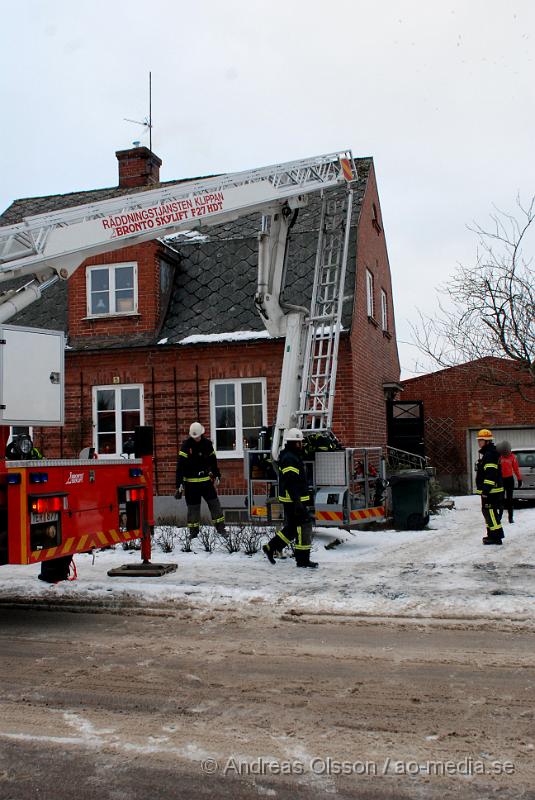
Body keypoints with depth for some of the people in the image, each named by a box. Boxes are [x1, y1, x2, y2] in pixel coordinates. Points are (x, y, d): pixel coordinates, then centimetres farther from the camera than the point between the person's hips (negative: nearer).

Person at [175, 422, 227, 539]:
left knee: (214, 503, 1)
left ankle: (220, 528, 7)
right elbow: (180, 466, -16)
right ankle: (193, 531, 16)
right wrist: (179, 484, -21)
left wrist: (217, 475, 19)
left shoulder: (207, 444, 1)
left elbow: (213, 460, 14)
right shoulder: (186, 445, -12)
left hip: (206, 480, 3)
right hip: (191, 482, -3)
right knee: (193, 507, 4)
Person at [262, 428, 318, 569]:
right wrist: (297, 501, -28)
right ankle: (302, 559, -3)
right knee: (304, 526, -7)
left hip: (293, 499, 11)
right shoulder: (289, 459, -17)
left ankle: (271, 547, 24)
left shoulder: (294, 456, 18)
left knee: (292, 527, 17)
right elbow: (291, 482, -24)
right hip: (293, 500, -11)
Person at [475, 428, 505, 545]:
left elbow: (490, 474, -24)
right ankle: (492, 535, 25)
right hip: (488, 491, 11)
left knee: (490, 512, -10)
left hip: (491, 491, -11)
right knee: (487, 512, 17)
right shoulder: (486, 454, 18)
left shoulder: (490, 455, -17)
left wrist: (486, 489, -26)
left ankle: (496, 537, -8)